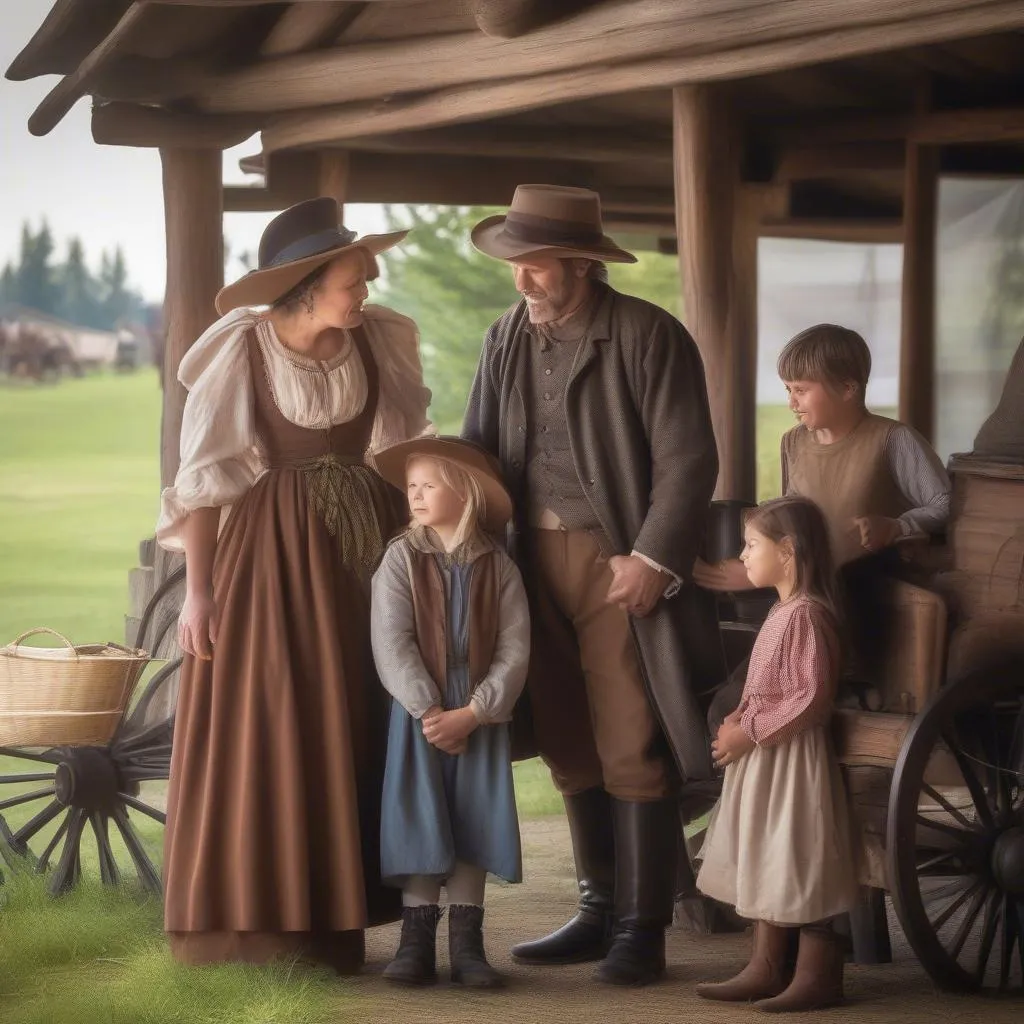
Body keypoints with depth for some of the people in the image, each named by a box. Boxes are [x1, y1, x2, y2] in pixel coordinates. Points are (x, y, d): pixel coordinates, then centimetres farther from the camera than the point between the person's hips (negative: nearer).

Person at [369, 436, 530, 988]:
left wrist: (471, 714, -15)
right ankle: (417, 939, 2)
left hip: (480, 716, 1)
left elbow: (514, 651, -5)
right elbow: (392, 644, -9)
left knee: (472, 822, 2)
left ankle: (466, 943, 7)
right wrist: (429, 711, -15)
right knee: (420, 824, -2)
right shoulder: (401, 559, -1)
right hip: (417, 712, -1)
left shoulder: (498, 568, 1)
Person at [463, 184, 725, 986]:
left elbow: (688, 461, -10)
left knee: (634, 753, -4)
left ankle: (642, 929, 2)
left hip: (619, 565, -6)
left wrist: (652, 559, -17)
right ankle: (599, 912, 20)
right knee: (572, 750, 10)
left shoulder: (649, 336, -8)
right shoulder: (507, 339, 9)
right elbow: (478, 452, 14)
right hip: (536, 564, 6)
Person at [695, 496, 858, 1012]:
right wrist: (737, 721, 4)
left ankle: (817, 974, 3)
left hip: (793, 758, -10)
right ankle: (765, 969, 21)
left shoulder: (805, 615, -19)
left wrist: (750, 732, -20)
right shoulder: (782, 611, 12)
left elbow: (813, 699, -24)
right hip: (764, 758, 10)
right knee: (766, 864, 14)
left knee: (799, 865, -4)